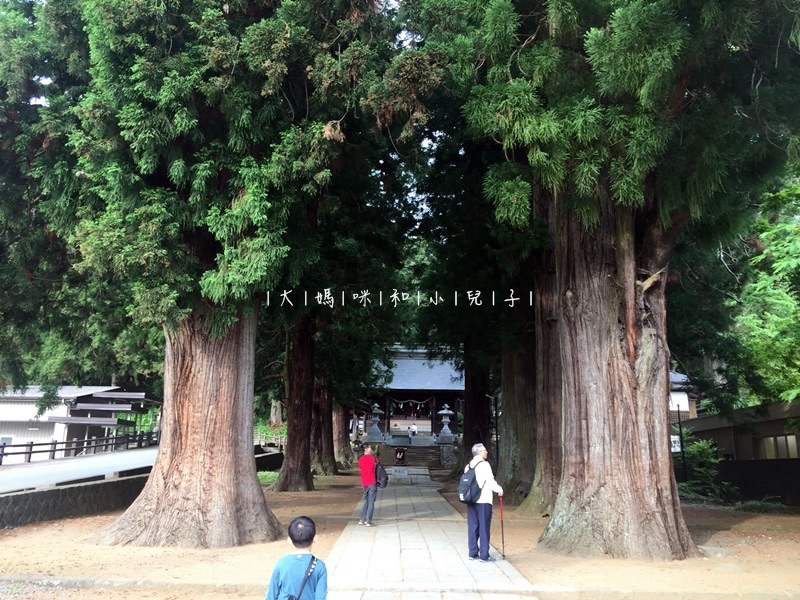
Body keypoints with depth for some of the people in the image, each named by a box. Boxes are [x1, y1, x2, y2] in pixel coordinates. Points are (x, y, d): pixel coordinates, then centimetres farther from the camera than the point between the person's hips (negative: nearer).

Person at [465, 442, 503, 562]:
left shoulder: (468, 466, 10)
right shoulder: (484, 465, -11)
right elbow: (490, 481, -13)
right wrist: (499, 489, 3)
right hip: (483, 500, -7)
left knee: (473, 526, 11)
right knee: (484, 527, 0)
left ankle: (473, 552, 17)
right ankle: (484, 555, 3)